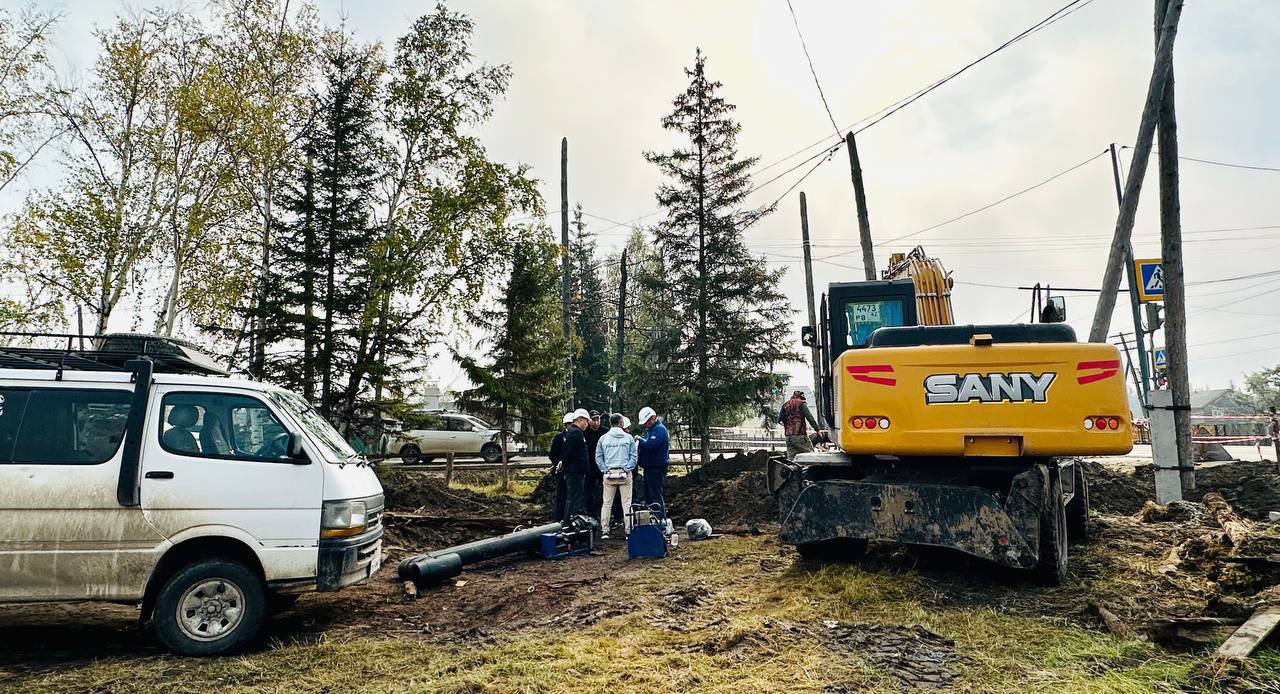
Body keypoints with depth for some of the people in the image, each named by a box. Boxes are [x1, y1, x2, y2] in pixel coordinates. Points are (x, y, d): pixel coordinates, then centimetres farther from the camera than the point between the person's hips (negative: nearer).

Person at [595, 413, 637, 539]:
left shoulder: (603, 438, 4)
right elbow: (634, 456, -3)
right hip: (625, 474, -1)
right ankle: (629, 530, 2)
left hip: (609, 473, 2)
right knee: (627, 503, 3)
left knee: (606, 503, 7)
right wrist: (627, 468, -3)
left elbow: (598, 457, 3)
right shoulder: (628, 438, 0)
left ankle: (604, 531, 7)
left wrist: (605, 470, 4)